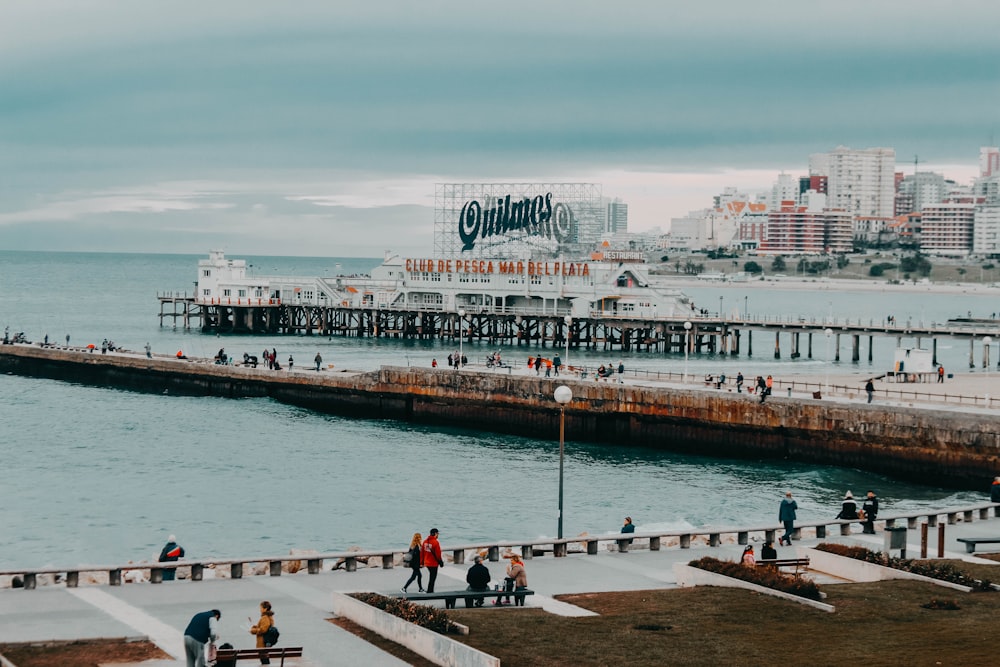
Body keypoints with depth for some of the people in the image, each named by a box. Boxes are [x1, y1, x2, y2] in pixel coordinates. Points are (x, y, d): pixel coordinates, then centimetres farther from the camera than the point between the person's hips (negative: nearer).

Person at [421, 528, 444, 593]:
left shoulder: (425, 541, 4)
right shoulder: (435, 542, -18)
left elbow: (422, 552, 8)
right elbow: (438, 553, -16)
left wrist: (422, 562, 15)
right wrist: (440, 561, -2)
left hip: (427, 563, 7)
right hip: (433, 563, -7)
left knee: (431, 577, 20)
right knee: (432, 578, 1)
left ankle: (430, 591, 25)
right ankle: (429, 592, 1)